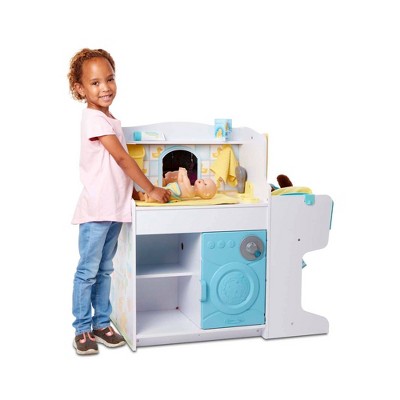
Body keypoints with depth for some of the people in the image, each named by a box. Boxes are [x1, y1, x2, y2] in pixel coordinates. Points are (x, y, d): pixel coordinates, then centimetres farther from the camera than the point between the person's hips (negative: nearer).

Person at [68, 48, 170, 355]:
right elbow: (122, 158, -16)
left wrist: (134, 190, 7)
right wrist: (151, 189, -12)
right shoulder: (94, 119, -13)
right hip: (96, 209, -9)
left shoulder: (110, 120, 14)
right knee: (88, 271, 1)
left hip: (115, 208, 9)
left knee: (104, 270, 15)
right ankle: (82, 329, 10)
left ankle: (101, 324, 24)